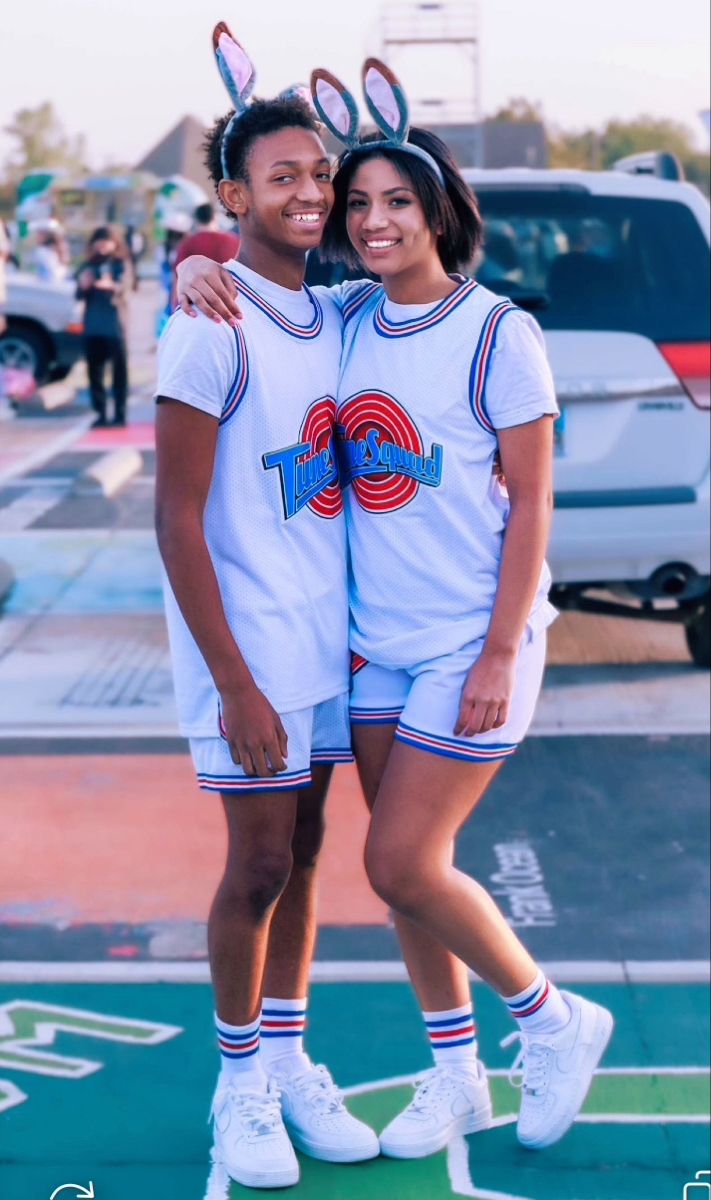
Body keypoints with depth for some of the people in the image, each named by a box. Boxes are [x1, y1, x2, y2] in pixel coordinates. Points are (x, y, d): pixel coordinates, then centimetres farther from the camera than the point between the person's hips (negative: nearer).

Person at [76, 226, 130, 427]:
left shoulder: (120, 265, 2)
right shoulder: (87, 266, 12)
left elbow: (124, 286, -16)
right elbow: (79, 295, 11)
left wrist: (111, 286, -38)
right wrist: (82, 286, -12)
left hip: (114, 325, -3)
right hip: (92, 326, 4)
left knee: (119, 369, -4)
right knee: (94, 370, 3)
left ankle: (120, 414, 0)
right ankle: (100, 414, 9)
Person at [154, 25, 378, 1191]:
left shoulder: (333, 320, 7)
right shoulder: (212, 329, -14)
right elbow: (178, 521, -15)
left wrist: (358, 625, 9)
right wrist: (236, 686, -17)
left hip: (329, 636, 6)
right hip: (251, 645, -6)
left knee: (304, 852, 13)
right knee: (259, 864, 2)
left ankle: (290, 1065, 27)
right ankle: (241, 1084, 20)